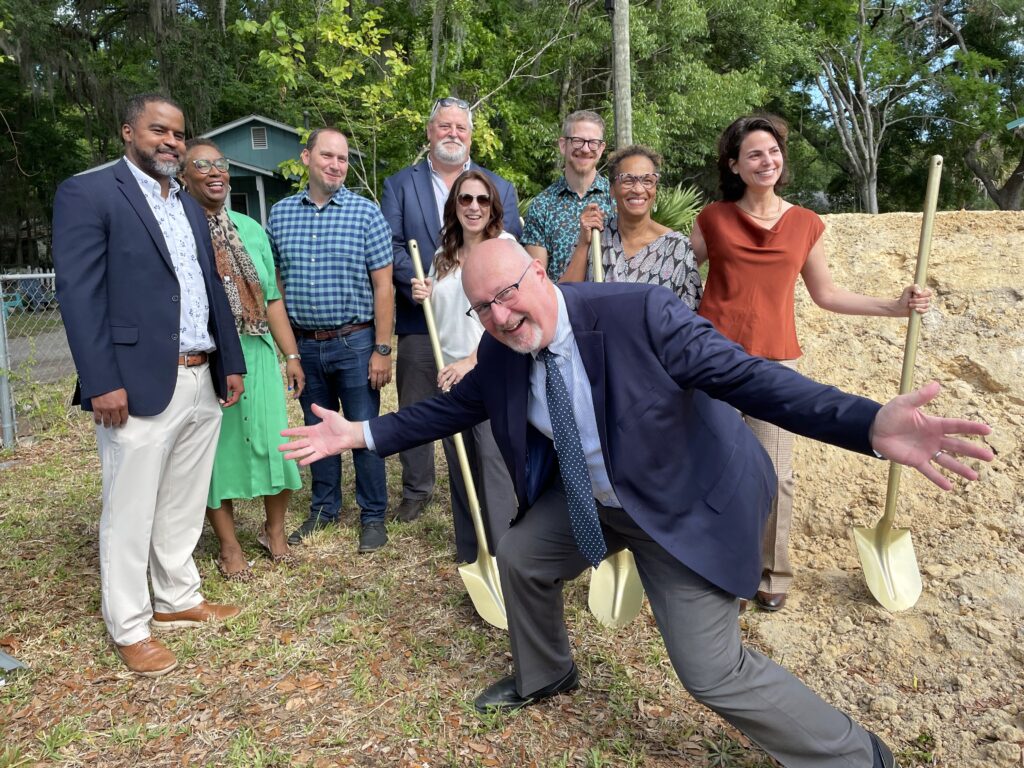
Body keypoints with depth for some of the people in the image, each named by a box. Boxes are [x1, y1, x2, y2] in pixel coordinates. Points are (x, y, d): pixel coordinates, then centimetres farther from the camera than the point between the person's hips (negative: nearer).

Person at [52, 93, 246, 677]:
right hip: (139, 385, -6)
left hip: (202, 382, 7)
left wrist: (232, 363, 13)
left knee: (184, 506, 16)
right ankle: (130, 628, 20)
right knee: (130, 513, 5)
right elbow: (79, 294, -12)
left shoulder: (190, 208, 18)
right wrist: (103, 383, -18)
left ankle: (178, 600, 32)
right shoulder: (87, 194, -4)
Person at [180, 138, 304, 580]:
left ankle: (274, 530, 28)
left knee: (273, 442, 6)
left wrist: (291, 354, 10)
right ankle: (229, 546, 23)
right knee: (216, 450, 6)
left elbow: (272, 298, 13)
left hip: (257, 354, 4)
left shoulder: (250, 229, 12)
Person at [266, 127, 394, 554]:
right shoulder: (280, 214, 5)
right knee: (318, 431, 15)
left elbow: (383, 286, -6)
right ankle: (324, 510, 31)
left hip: (354, 343, -3)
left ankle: (373, 517, 19)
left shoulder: (366, 213, -4)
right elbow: (274, 282, 9)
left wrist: (382, 349, -10)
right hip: (304, 345, 3)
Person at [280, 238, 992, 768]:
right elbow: (451, 408, 7)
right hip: (589, 498, 7)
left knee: (712, 671, -8)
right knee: (520, 556, 18)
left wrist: (870, 423, -43)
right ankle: (545, 674, 49)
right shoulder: (499, 355, -8)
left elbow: (745, 374, -31)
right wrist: (361, 433, 3)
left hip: (686, 504, -7)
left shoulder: (639, 312, -29)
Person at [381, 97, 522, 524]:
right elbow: (391, 246, -3)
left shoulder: (499, 188, 10)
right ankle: (416, 489, 28)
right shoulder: (399, 184, 8)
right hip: (419, 320, 0)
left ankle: (472, 501, 20)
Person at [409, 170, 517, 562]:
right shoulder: (443, 257, 14)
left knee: (494, 463, -8)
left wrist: (472, 361, -19)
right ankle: (469, 555, 25)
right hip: (449, 374, 6)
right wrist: (423, 297, 2)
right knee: (459, 467, 12)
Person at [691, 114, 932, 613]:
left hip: (774, 362, 1)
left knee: (773, 473, 2)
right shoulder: (713, 219, 2)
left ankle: (772, 573, 22)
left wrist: (895, 306, 8)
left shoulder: (806, 224, 7)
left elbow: (825, 294, 14)